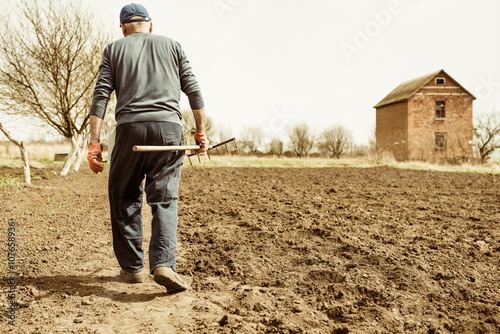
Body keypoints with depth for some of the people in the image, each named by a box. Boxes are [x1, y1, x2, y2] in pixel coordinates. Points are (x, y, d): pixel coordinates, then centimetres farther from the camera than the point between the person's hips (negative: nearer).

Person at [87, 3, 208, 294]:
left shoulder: (114, 49, 16)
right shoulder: (172, 45, 19)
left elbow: (101, 96, 5)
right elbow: (193, 90, 12)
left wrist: (95, 144, 2)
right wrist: (201, 131, 16)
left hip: (130, 128, 0)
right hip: (169, 127, 1)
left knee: (124, 200, 12)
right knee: (165, 200, 2)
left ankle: (132, 267, 15)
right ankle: (164, 264, -16)